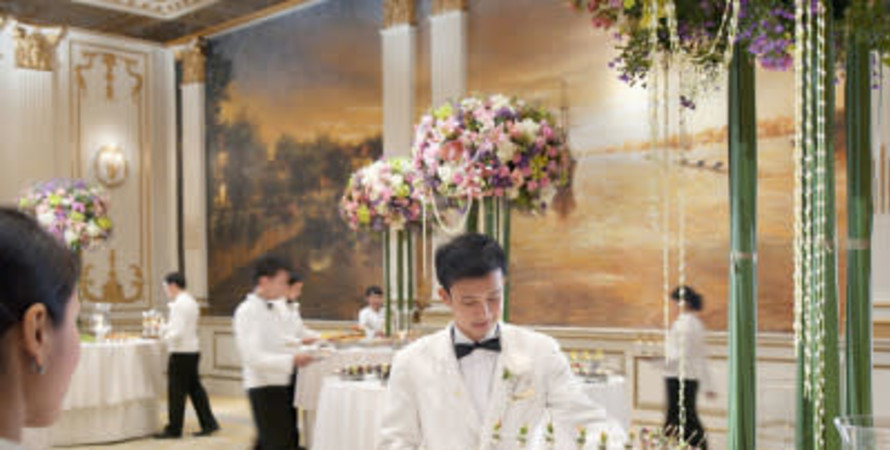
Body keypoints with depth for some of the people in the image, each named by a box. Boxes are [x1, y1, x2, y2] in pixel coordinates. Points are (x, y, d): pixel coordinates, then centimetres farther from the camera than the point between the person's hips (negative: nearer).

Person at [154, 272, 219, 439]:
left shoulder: (179, 304, -17)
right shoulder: (191, 301, 13)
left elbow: (178, 333, -23)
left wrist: (166, 336, -5)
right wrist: (168, 329, 13)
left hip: (181, 353, -9)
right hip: (193, 350, 9)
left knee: (176, 392, 0)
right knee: (195, 388, 13)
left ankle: (174, 429, 7)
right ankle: (208, 423, 14)